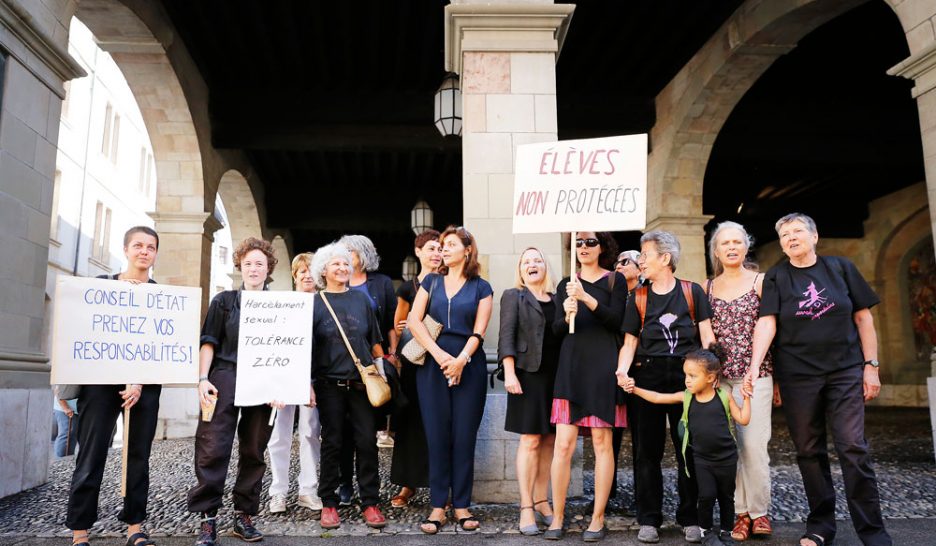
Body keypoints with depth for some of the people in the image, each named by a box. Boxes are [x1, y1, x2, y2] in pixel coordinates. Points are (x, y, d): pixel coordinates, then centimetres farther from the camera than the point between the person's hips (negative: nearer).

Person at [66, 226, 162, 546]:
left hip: (145, 384, 1)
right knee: (91, 457, -3)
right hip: (101, 380, -1)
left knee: (139, 457, 5)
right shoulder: (103, 284, 7)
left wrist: (140, 382, -11)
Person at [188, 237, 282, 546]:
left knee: (254, 451, 5)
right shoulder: (224, 301, 10)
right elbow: (209, 342, 5)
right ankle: (208, 518, 2)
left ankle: (244, 515, 15)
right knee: (213, 449, -6)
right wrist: (203, 379, -8)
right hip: (224, 380, -1)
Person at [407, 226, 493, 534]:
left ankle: (461, 506, 12)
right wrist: (439, 355, -11)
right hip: (433, 364, 1)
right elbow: (413, 320, 0)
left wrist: (460, 360, -16)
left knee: (464, 437, 2)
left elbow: (478, 332, -1)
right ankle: (437, 506, 9)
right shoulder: (431, 282, 12)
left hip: (469, 366, -1)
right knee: (437, 436, 2)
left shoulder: (481, 287, 7)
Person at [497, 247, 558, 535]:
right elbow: (506, 336, -3)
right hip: (529, 374, -4)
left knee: (549, 439, 5)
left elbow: (565, 335, 17)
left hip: (557, 376, 4)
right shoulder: (513, 296, 7)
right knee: (530, 440, -6)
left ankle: (541, 501, 14)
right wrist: (509, 372, -12)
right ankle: (526, 507, 0)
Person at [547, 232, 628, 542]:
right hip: (571, 365, 2)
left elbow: (615, 321, -6)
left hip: (603, 366, -2)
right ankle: (558, 517, 7)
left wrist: (587, 298, -19)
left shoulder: (615, 280, 6)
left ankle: (598, 519, 10)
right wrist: (567, 314, -13)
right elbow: (556, 330, 8)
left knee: (602, 442, -1)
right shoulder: (566, 285, 15)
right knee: (563, 444, -3)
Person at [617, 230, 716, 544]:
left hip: (686, 376, -1)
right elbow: (630, 342, 6)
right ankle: (649, 520, 14)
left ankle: (690, 519, 17)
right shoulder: (638, 298, 9)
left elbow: (707, 337, 2)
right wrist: (623, 370, -13)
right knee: (648, 450, 5)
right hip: (648, 377, 1)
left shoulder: (692, 292, 5)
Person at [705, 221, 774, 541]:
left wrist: (777, 375, 1)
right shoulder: (708, 288, 11)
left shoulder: (761, 281, 3)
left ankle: (758, 511, 12)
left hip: (754, 374, -2)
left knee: (754, 444, -4)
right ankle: (739, 511, 13)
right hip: (718, 376, 3)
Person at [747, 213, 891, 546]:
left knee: (853, 449, -6)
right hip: (797, 376, 1)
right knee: (809, 452, 7)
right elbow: (767, 322, -9)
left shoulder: (840, 268, 5)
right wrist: (754, 365, -22)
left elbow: (863, 317, 7)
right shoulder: (777, 277, 3)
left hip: (845, 372, 0)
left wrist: (871, 365, 2)